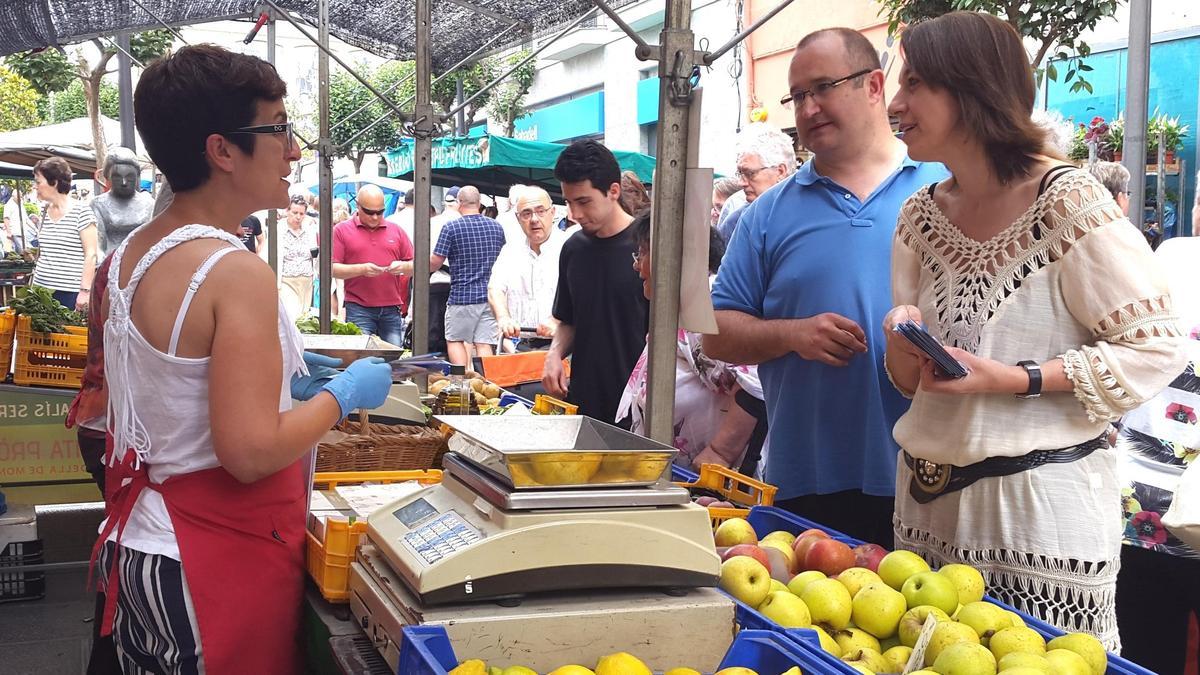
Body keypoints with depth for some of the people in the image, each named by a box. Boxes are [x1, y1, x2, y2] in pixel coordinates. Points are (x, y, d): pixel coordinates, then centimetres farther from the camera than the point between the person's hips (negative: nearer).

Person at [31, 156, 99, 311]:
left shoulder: (81, 211, -7)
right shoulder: (44, 211, 13)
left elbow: (91, 254, -9)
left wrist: (85, 291, -14)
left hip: (70, 292, -6)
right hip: (42, 288, 6)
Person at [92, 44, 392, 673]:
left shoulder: (127, 257, 4)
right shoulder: (237, 272, -23)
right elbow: (252, 453, -26)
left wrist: (281, 373, 16)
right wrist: (343, 394, -12)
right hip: (225, 555, -8)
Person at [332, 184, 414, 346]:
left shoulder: (396, 230, 13)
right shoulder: (341, 230, 4)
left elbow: (415, 266, 15)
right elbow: (331, 269, -3)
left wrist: (403, 267, -8)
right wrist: (361, 269, -16)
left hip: (391, 310, 3)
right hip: (358, 310, -3)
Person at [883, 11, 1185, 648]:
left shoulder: (1067, 201, -11)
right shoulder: (920, 214, 7)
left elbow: (1156, 348, -12)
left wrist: (1013, 379, -20)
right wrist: (903, 348, -11)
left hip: (1041, 500, -6)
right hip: (931, 499, 6)